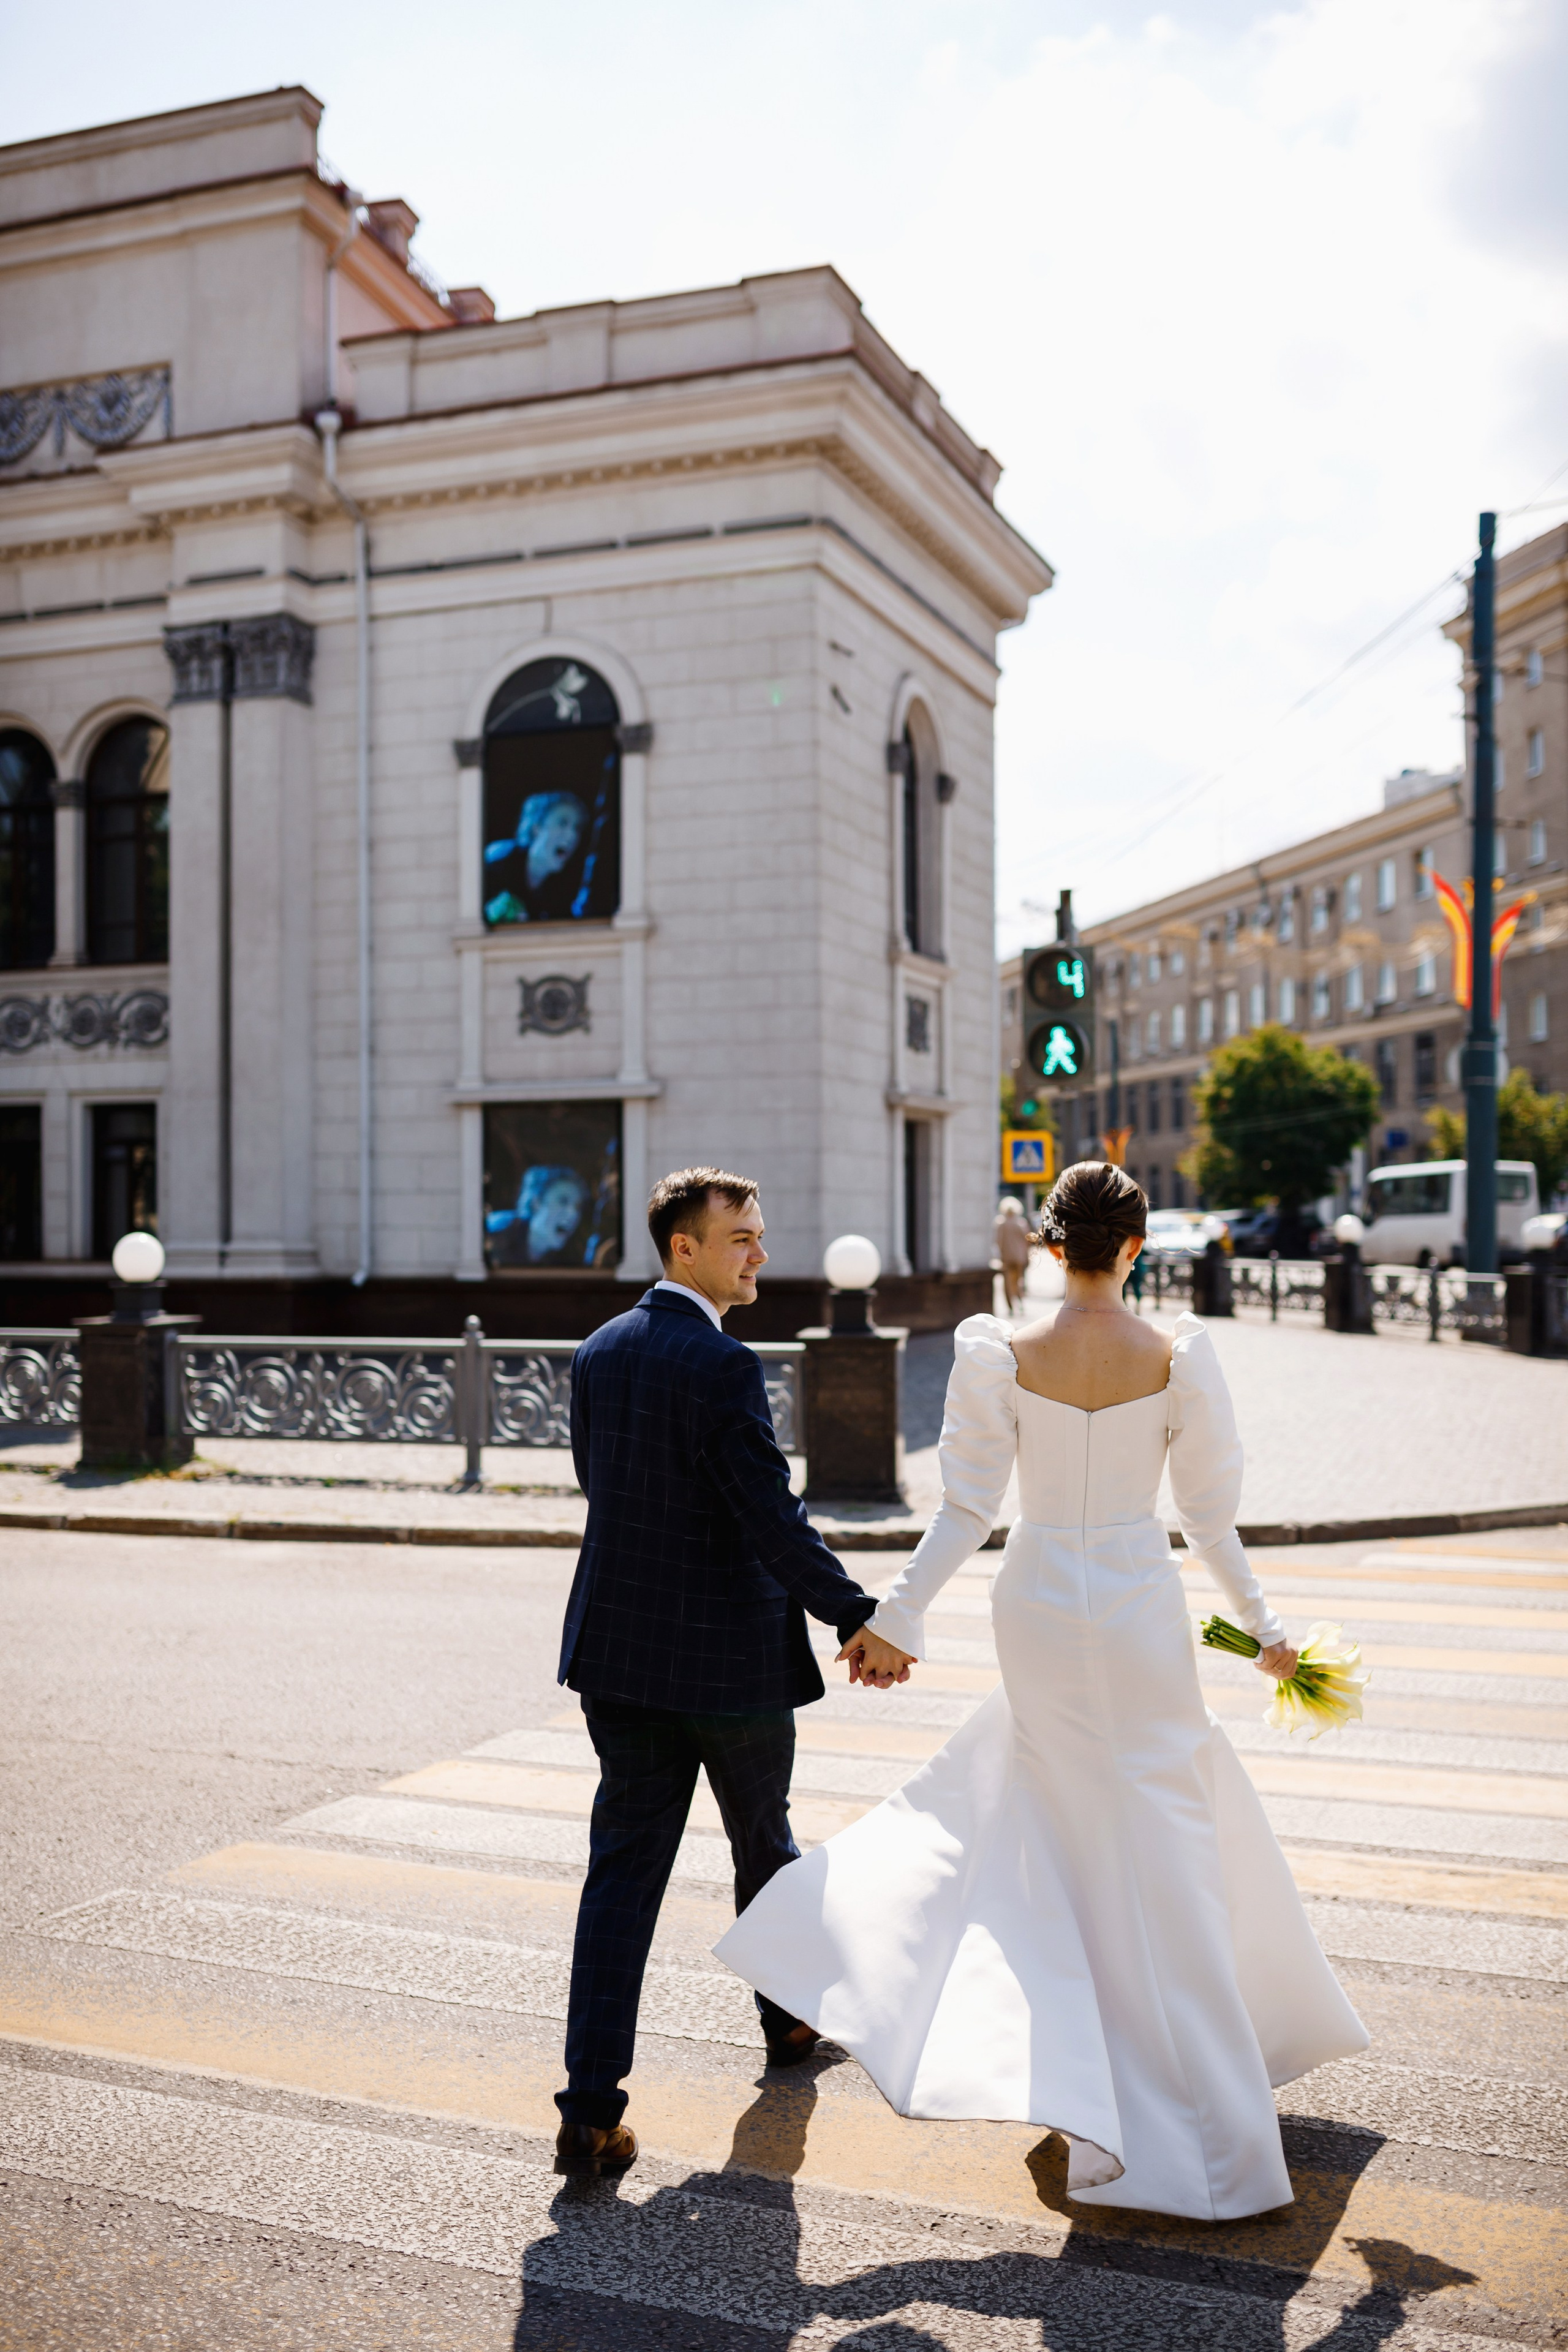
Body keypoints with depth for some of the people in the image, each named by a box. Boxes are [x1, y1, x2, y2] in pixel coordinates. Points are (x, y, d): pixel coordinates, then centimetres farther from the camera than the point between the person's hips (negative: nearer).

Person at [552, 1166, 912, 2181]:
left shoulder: (598, 1355, 3)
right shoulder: (724, 1368, -20)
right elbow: (774, 1519, -22)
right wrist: (859, 1620, -15)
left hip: (619, 1650, 6)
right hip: (730, 1657, -5)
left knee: (623, 1870, 6)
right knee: (764, 1846, 19)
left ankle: (593, 2113, 3)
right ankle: (790, 2016, 42)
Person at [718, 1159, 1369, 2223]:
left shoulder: (1004, 1355, -9)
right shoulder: (1178, 1355, -9)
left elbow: (968, 1509, -8)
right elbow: (1210, 1515, -3)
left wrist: (895, 1617, 1)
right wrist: (1263, 1626, 11)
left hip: (1039, 1603, 1)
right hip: (1141, 1602, -1)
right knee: (1162, 1850, 10)